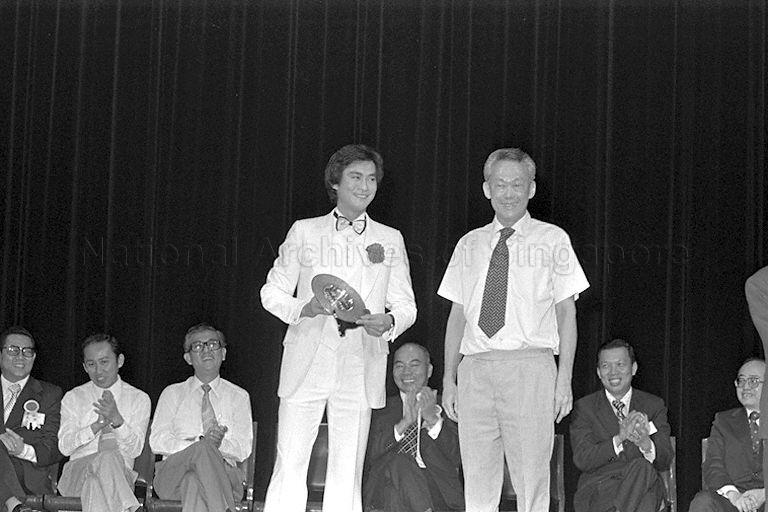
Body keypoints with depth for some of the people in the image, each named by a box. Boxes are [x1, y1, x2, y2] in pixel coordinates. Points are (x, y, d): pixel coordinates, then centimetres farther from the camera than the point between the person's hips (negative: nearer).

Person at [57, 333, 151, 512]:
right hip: (77, 473, 0)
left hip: (121, 474, 0)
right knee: (108, 457, -35)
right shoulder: (73, 398, 14)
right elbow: (64, 446, 1)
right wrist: (96, 426, -14)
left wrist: (118, 420, -18)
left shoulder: (139, 399, 11)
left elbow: (135, 449, 0)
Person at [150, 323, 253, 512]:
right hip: (173, 473, 0)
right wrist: (199, 442, -14)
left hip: (223, 475, 0)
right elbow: (157, 442, 3)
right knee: (202, 449, -35)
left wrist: (220, 443, -16)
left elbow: (243, 449, 7)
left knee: (194, 481, -37)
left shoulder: (238, 396, 18)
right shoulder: (172, 394, 18)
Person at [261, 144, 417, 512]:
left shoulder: (390, 240, 13)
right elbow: (272, 292, 10)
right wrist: (304, 309, -11)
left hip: (360, 368, 1)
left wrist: (388, 322, -12)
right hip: (306, 363, -1)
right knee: (289, 467, -4)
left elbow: (405, 305, 11)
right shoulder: (304, 232, 9)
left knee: (347, 474, 0)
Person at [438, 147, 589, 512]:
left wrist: (564, 379, -5)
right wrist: (448, 380, 9)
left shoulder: (552, 239, 8)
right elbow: (457, 314, 17)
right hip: (475, 368, 3)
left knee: (531, 481, -6)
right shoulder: (470, 244, 16)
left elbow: (566, 312, 5)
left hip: (529, 365, -3)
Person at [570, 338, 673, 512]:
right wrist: (619, 438, -18)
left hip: (648, 488, 2)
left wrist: (646, 444, -18)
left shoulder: (654, 405, 14)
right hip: (598, 490, -2)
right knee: (642, 467, -33)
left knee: (642, 469, -35)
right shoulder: (585, 407, 9)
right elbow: (582, 460, -4)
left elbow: (665, 462, 6)